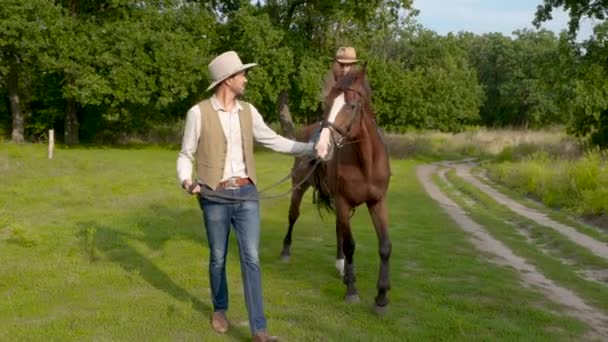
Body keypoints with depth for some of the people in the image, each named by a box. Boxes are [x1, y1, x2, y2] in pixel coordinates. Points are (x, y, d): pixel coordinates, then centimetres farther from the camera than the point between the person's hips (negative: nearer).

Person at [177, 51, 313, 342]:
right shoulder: (199, 113, -8)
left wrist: (312, 148, 7)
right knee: (218, 258, 11)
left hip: (246, 194, 3)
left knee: (251, 259, -4)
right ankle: (220, 309, 37)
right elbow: (186, 155, -2)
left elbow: (274, 142, 13)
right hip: (215, 197, -3)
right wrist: (186, 181, -22)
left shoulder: (248, 112, 5)